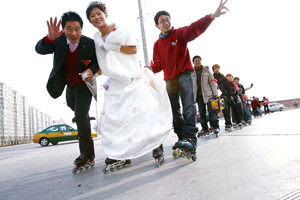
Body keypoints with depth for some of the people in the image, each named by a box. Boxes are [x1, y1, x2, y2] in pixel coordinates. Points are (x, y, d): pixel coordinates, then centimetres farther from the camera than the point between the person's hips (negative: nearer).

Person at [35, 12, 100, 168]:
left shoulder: (89, 43, -23)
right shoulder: (59, 40, -16)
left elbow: (97, 61, -8)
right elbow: (39, 49, -26)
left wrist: (92, 70, -30)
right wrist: (49, 38, -47)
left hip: (84, 84, -5)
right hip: (70, 85, 5)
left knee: (81, 115, -15)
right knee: (72, 105, 30)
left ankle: (87, 153, -6)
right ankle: (85, 117, 66)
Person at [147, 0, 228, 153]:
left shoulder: (179, 34, -2)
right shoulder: (157, 45, 10)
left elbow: (195, 28, -21)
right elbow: (158, 64, 11)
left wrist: (212, 16, -38)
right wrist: (151, 68, -12)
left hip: (185, 74, -5)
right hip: (169, 80, 6)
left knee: (188, 106, -22)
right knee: (174, 111, 9)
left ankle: (191, 139, -29)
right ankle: (182, 138, 21)